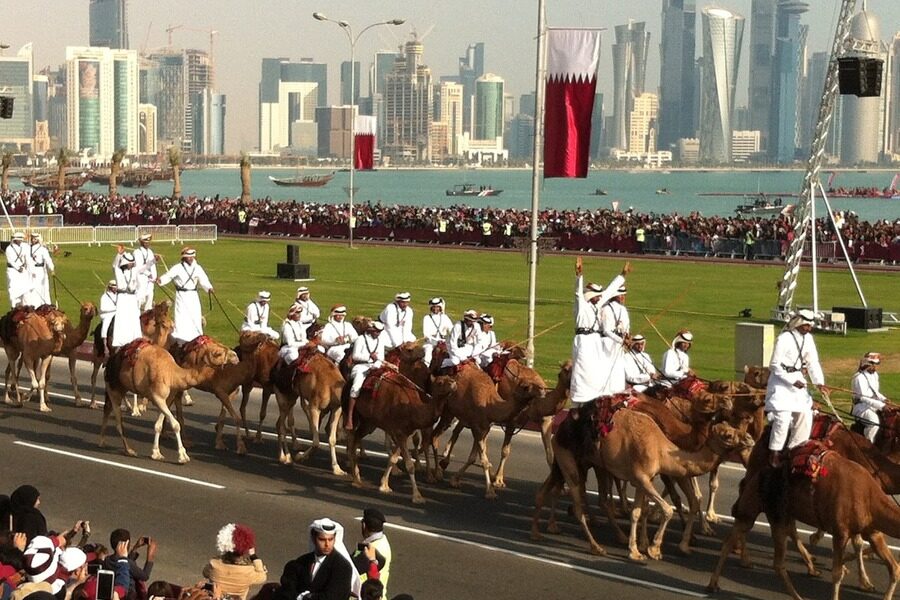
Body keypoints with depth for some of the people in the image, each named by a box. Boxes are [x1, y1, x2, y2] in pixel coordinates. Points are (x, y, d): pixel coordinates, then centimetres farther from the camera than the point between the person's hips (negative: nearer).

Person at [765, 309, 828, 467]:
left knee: (805, 414, 5)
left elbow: (813, 362, 9)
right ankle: (774, 454, -8)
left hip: (798, 379, 7)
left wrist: (819, 382, -5)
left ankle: (795, 449, 18)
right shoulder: (784, 338, -15)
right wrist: (792, 381, -21)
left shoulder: (808, 338, 6)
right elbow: (775, 365, -15)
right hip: (781, 380, -7)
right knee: (783, 416, -15)